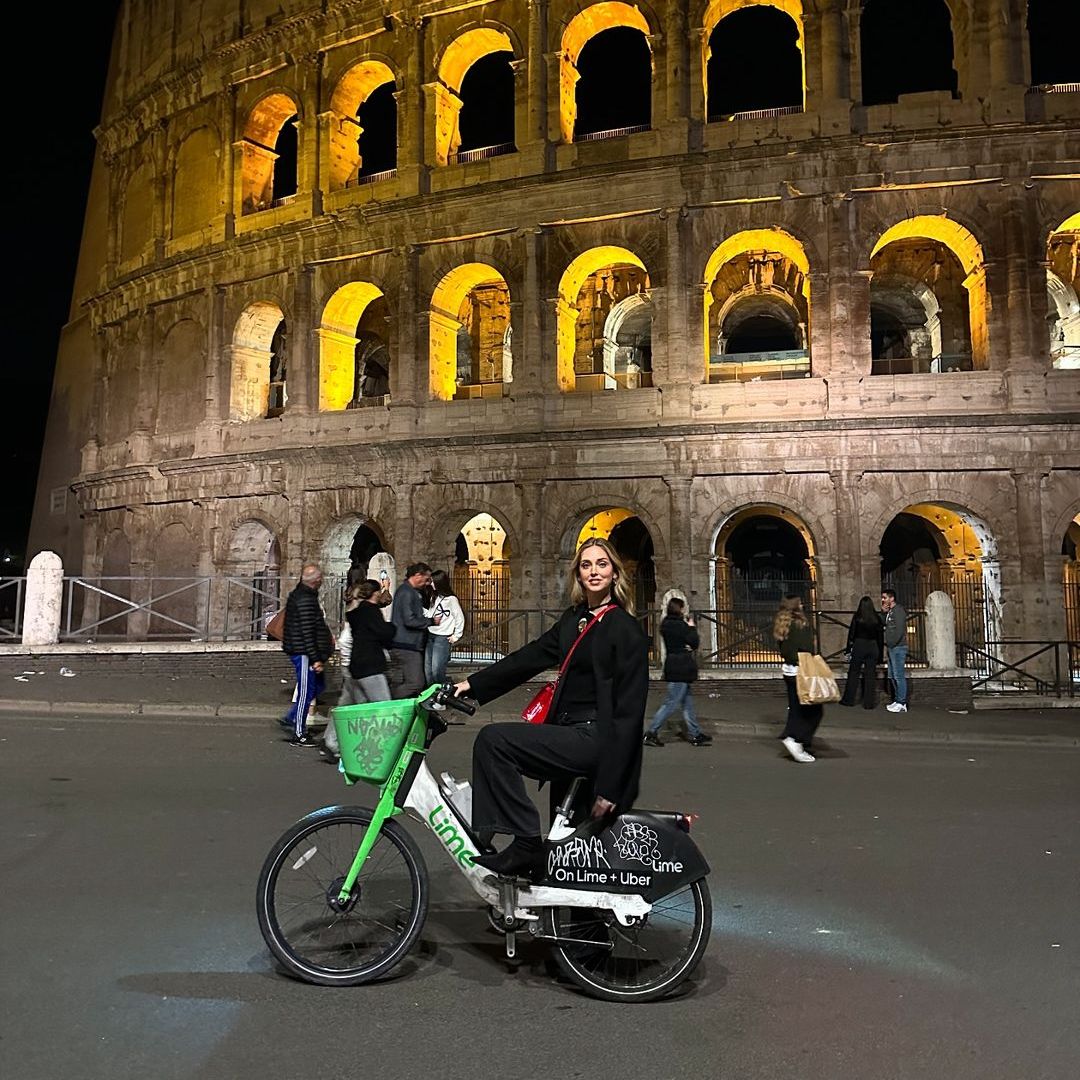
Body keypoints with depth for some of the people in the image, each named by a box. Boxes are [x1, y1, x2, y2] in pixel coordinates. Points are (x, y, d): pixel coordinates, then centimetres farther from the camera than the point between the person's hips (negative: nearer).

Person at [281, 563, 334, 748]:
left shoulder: (298, 594, 12)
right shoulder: (305, 600, -21)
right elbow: (307, 632, -23)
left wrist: (326, 635, 23)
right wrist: (315, 659, -21)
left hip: (298, 650, 10)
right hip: (304, 652, -10)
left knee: (317, 686, 19)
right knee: (306, 691, -2)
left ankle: (292, 718, 23)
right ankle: (298, 735, 6)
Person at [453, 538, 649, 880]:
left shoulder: (626, 630, -11)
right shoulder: (574, 619, 13)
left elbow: (630, 711, -16)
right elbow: (530, 657, 15)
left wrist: (610, 786, -20)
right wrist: (473, 684, 8)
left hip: (594, 740, -8)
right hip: (571, 736, 8)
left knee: (493, 739, -17)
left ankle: (525, 845, -13)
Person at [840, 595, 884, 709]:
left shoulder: (857, 617, -4)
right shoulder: (877, 618, 2)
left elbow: (851, 634, -4)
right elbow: (880, 637, 5)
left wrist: (848, 650, 0)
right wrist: (880, 654, 11)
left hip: (859, 646, -2)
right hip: (873, 647, 2)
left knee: (853, 674, 7)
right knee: (869, 676, 6)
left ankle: (848, 700, 11)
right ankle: (868, 703, 7)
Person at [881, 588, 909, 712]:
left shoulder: (898, 610, -11)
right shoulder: (888, 612, 18)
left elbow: (899, 630, -17)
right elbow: (882, 626, 14)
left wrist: (890, 645, -13)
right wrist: (883, 613, 3)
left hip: (898, 647, -10)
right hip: (892, 648, 10)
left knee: (899, 676, -7)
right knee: (892, 676, 13)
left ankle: (902, 703, -4)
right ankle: (897, 701, 20)